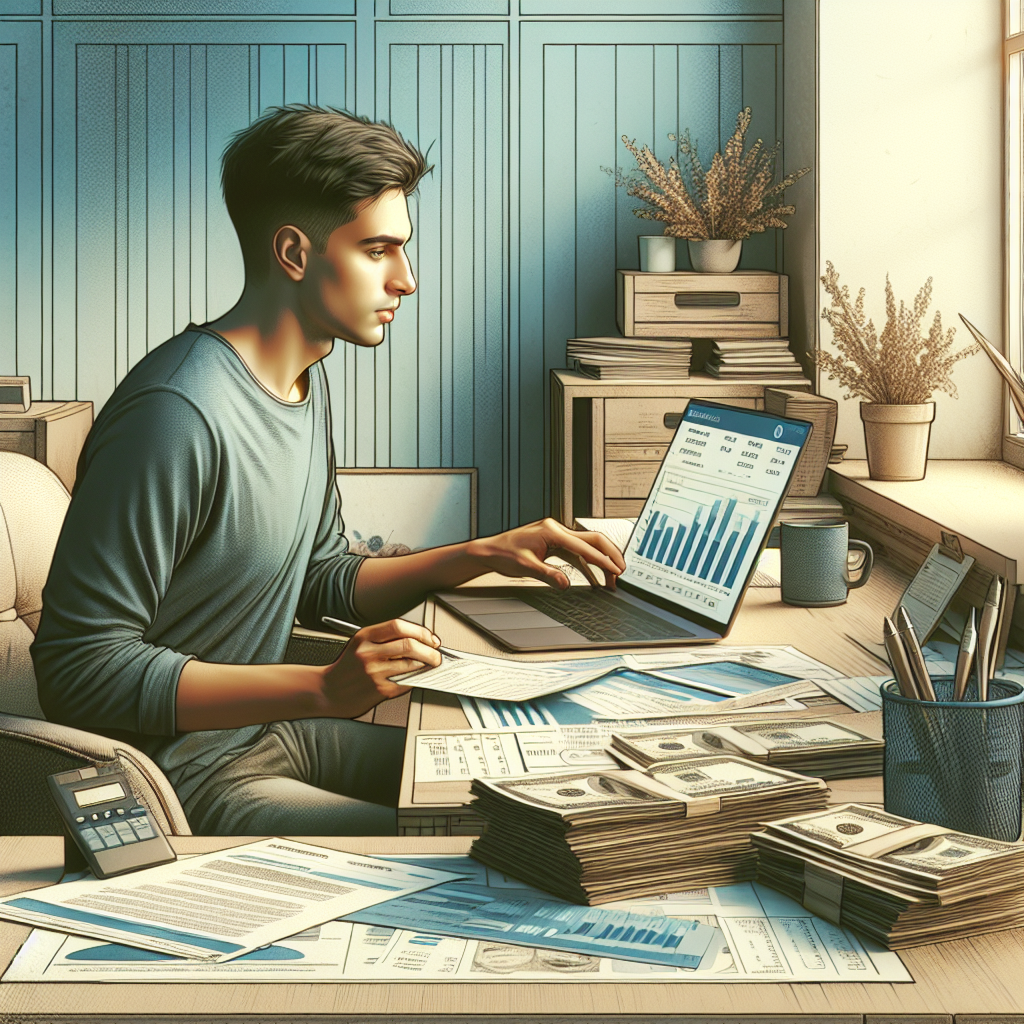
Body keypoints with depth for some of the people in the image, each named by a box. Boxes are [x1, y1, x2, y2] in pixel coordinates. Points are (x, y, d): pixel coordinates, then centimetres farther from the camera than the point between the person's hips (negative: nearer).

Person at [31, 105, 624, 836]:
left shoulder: (304, 379, 8)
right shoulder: (179, 414, -25)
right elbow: (80, 668, -26)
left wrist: (484, 555, 5)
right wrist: (323, 688, -30)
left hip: (269, 730, 10)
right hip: (180, 774, -10)